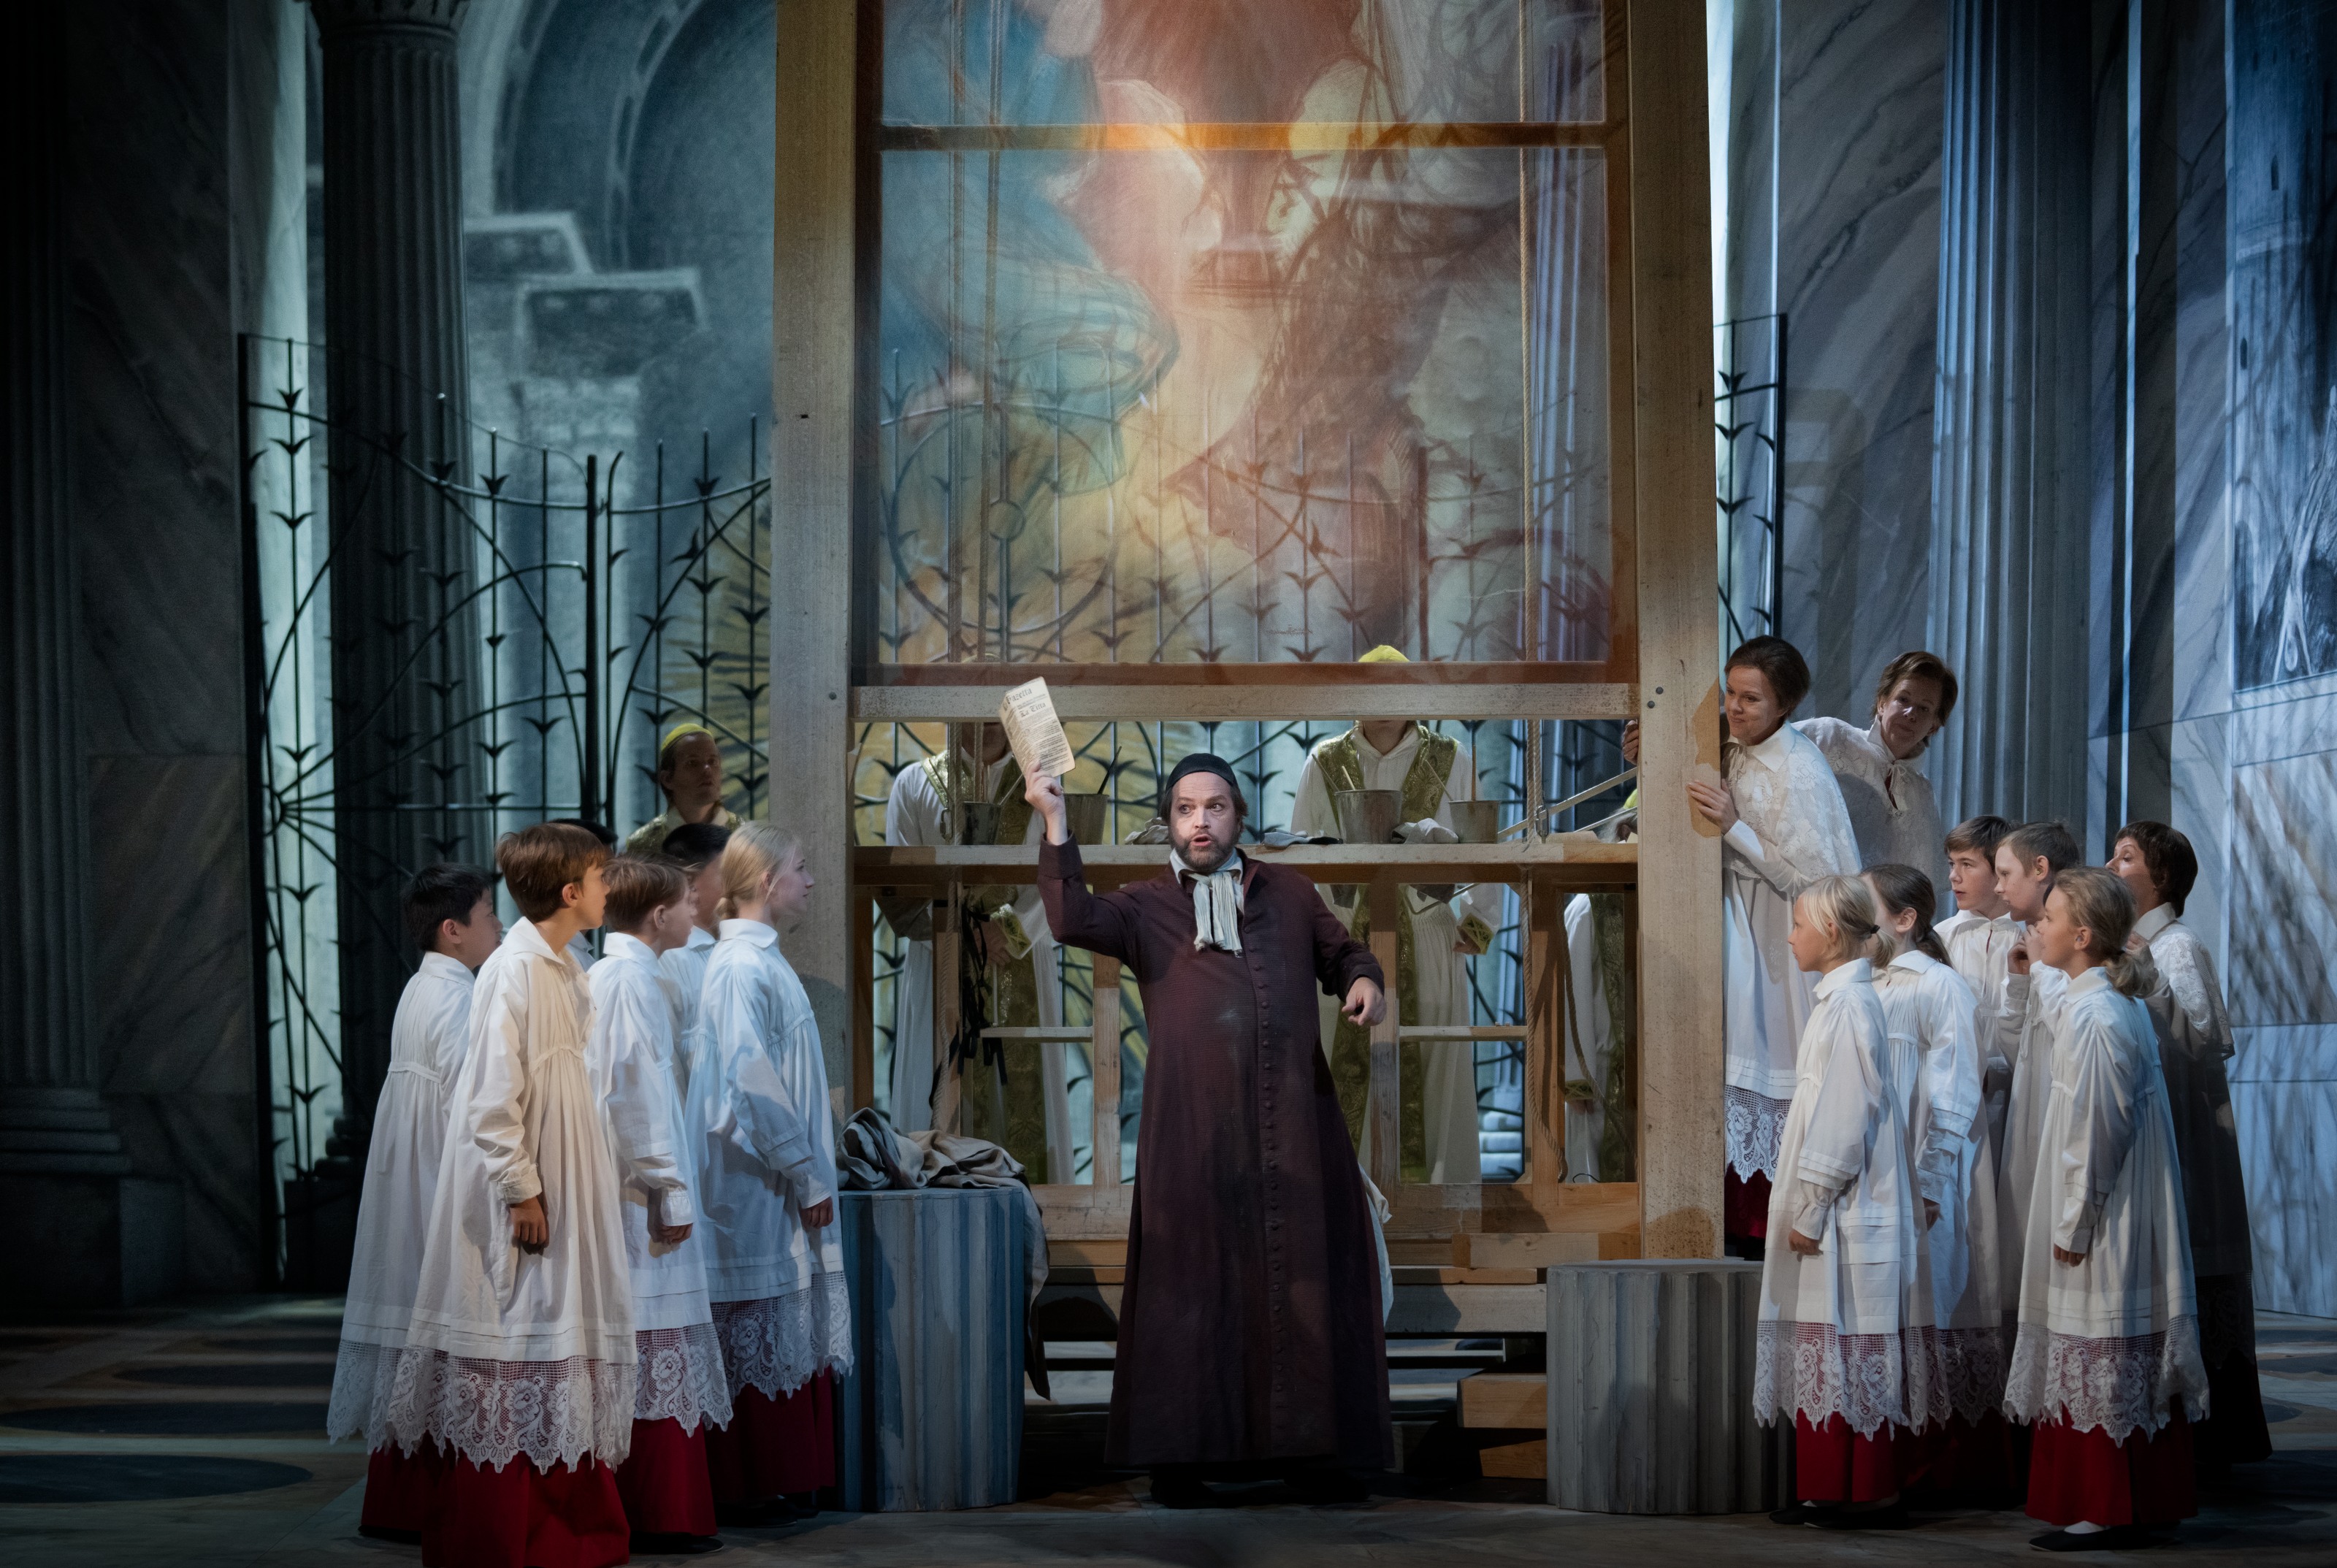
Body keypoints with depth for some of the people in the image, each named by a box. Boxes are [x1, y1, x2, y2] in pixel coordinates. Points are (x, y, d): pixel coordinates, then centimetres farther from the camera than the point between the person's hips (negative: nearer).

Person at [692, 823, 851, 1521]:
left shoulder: (763, 960, 15)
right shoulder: (742, 966, -16)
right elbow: (752, 1081, -21)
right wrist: (804, 1175, -18)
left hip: (781, 1184, 10)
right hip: (758, 1191, -10)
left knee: (788, 1332, 11)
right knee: (761, 1332, -4)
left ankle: (785, 1481, 16)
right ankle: (749, 1488, 2)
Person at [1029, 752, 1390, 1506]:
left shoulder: (1289, 892, 18)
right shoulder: (1148, 906, 10)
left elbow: (1342, 951, 28)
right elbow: (1073, 920, -7)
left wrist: (1363, 980, 6)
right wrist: (1055, 824, -12)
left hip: (1295, 1124, 2)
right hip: (1194, 1131, -2)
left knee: (1305, 1281, 0)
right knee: (1194, 1282, -2)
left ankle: (1312, 1452, 5)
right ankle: (1180, 1458, 4)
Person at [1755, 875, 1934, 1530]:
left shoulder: (1847, 1005, -15)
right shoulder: (1847, 999, 14)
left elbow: (1843, 1119, -19)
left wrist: (1810, 1209, -17)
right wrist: (1805, 1207, 18)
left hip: (1849, 1218, -10)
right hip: (1837, 1217, 10)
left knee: (1853, 1350, -5)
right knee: (1827, 1353, 10)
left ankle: (1872, 1494, -1)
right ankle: (1829, 1490, 13)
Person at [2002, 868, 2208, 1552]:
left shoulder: (2094, 1017, -19)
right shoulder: (2122, 1003, 11)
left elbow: (2096, 1129, -20)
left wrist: (2075, 1222, -15)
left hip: (2102, 1220, -10)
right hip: (2131, 1217, 10)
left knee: (2100, 1359, -3)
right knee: (2128, 1361, 13)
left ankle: (2104, 1511, 2)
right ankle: (2144, 1502, 19)